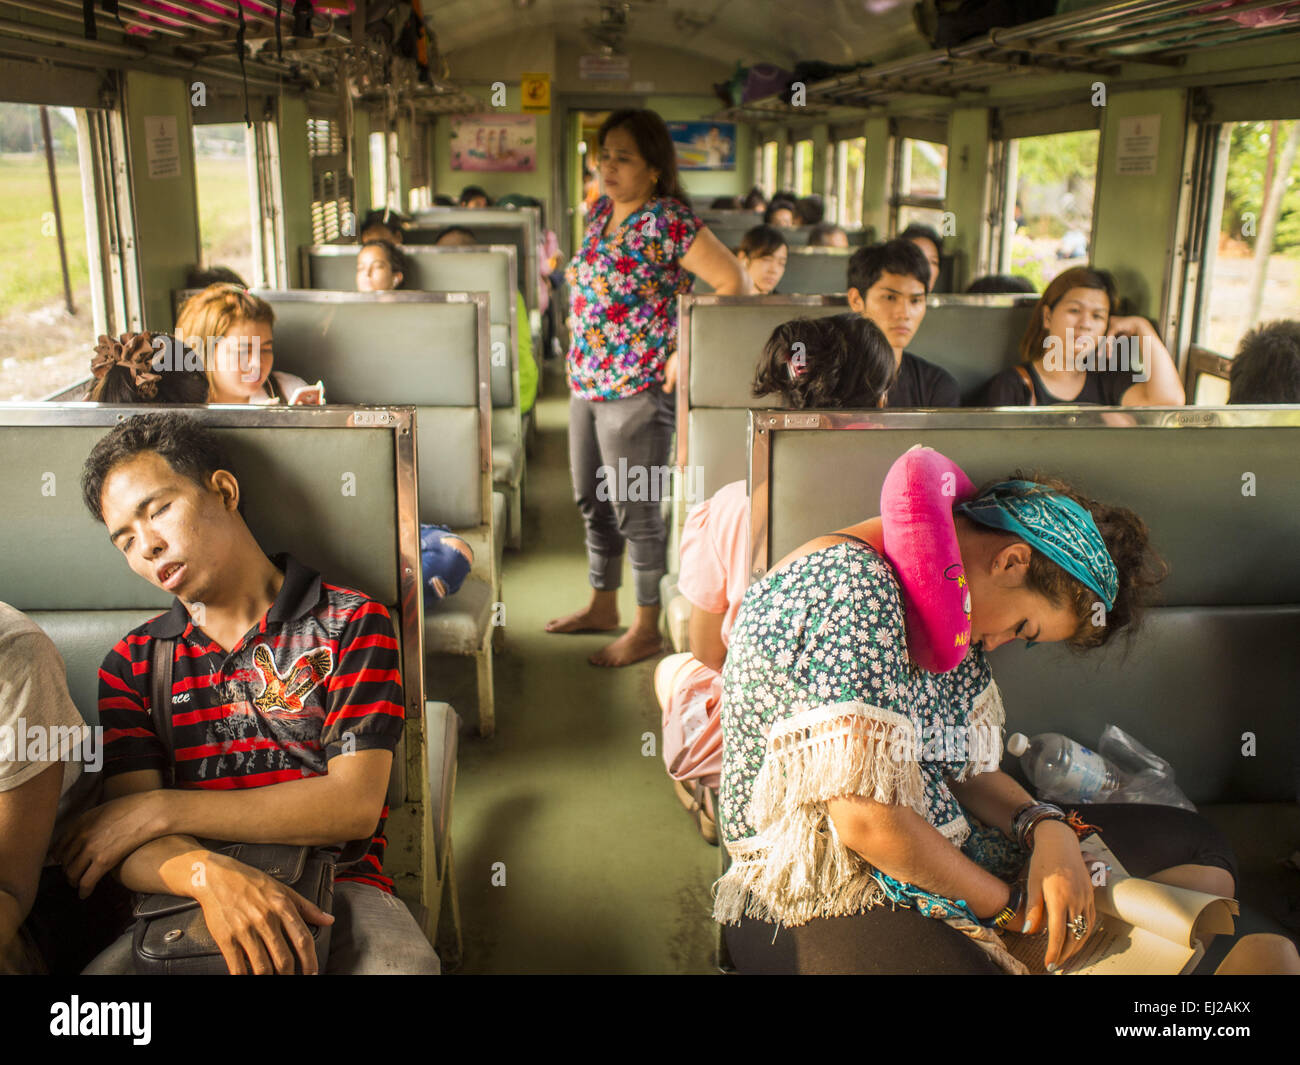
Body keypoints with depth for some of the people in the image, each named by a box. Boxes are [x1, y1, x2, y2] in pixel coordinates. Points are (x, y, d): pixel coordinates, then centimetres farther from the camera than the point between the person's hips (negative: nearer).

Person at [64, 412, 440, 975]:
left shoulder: (352, 623, 4)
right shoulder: (132, 663, 13)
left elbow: (355, 806, -6)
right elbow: (133, 850, 2)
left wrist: (162, 810, -8)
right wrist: (208, 873, -23)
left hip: (336, 887, -1)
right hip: (188, 904, 2)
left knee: (402, 964, -34)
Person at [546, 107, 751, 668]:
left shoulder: (668, 220, -15)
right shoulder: (601, 211, 9)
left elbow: (734, 282, -20)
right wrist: (582, 367, 16)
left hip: (637, 391, -8)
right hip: (586, 385, 8)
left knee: (636, 512, 1)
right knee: (592, 502, 18)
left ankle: (647, 628, 17)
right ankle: (603, 606, 36)